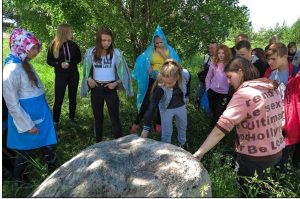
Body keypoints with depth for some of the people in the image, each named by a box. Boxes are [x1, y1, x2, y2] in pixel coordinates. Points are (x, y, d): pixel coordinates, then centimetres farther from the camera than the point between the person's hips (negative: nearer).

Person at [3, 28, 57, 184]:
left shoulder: (24, 64, 2)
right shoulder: (12, 70, -25)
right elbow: (12, 104, -22)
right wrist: (28, 125, -17)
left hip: (38, 115, 8)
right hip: (27, 118, -7)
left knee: (45, 144, 20)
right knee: (26, 150, 14)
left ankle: (53, 168, 40)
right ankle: (17, 177, 39)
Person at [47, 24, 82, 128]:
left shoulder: (73, 45, -2)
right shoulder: (54, 45, -8)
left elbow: (79, 58, 9)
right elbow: (49, 61, -1)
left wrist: (71, 62, -10)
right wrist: (60, 64, -19)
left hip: (73, 75, 3)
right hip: (60, 76, -2)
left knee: (72, 97, 12)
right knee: (58, 99, -1)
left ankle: (72, 118, 29)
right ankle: (55, 121, 14)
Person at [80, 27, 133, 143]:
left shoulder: (116, 53, -9)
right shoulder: (91, 52, -3)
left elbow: (123, 72, -1)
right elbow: (86, 70, 12)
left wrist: (116, 83, -11)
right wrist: (89, 79, -4)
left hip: (110, 89, -2)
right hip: (96, 89, 3)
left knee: (114, 117, -1)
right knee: (98, 117, 15)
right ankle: (98, 143, 30)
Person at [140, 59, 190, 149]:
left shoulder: (185, 74, -32)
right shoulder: (160, 87, -39)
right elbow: (152, 105, -40)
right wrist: (146, 127, -44)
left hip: (181, 106, 4)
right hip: (166, 108, -4)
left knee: (182, 126, 26)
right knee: (166, 133, 3)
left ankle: (182, 143, 55)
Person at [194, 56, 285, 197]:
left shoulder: (243, 94, -22)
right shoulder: (271, 88, 3)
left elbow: (221, 129, -30)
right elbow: (278, 120, 12)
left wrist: (198, 154, -30)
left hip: (254, 157, -7)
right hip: (276, 152, 7)